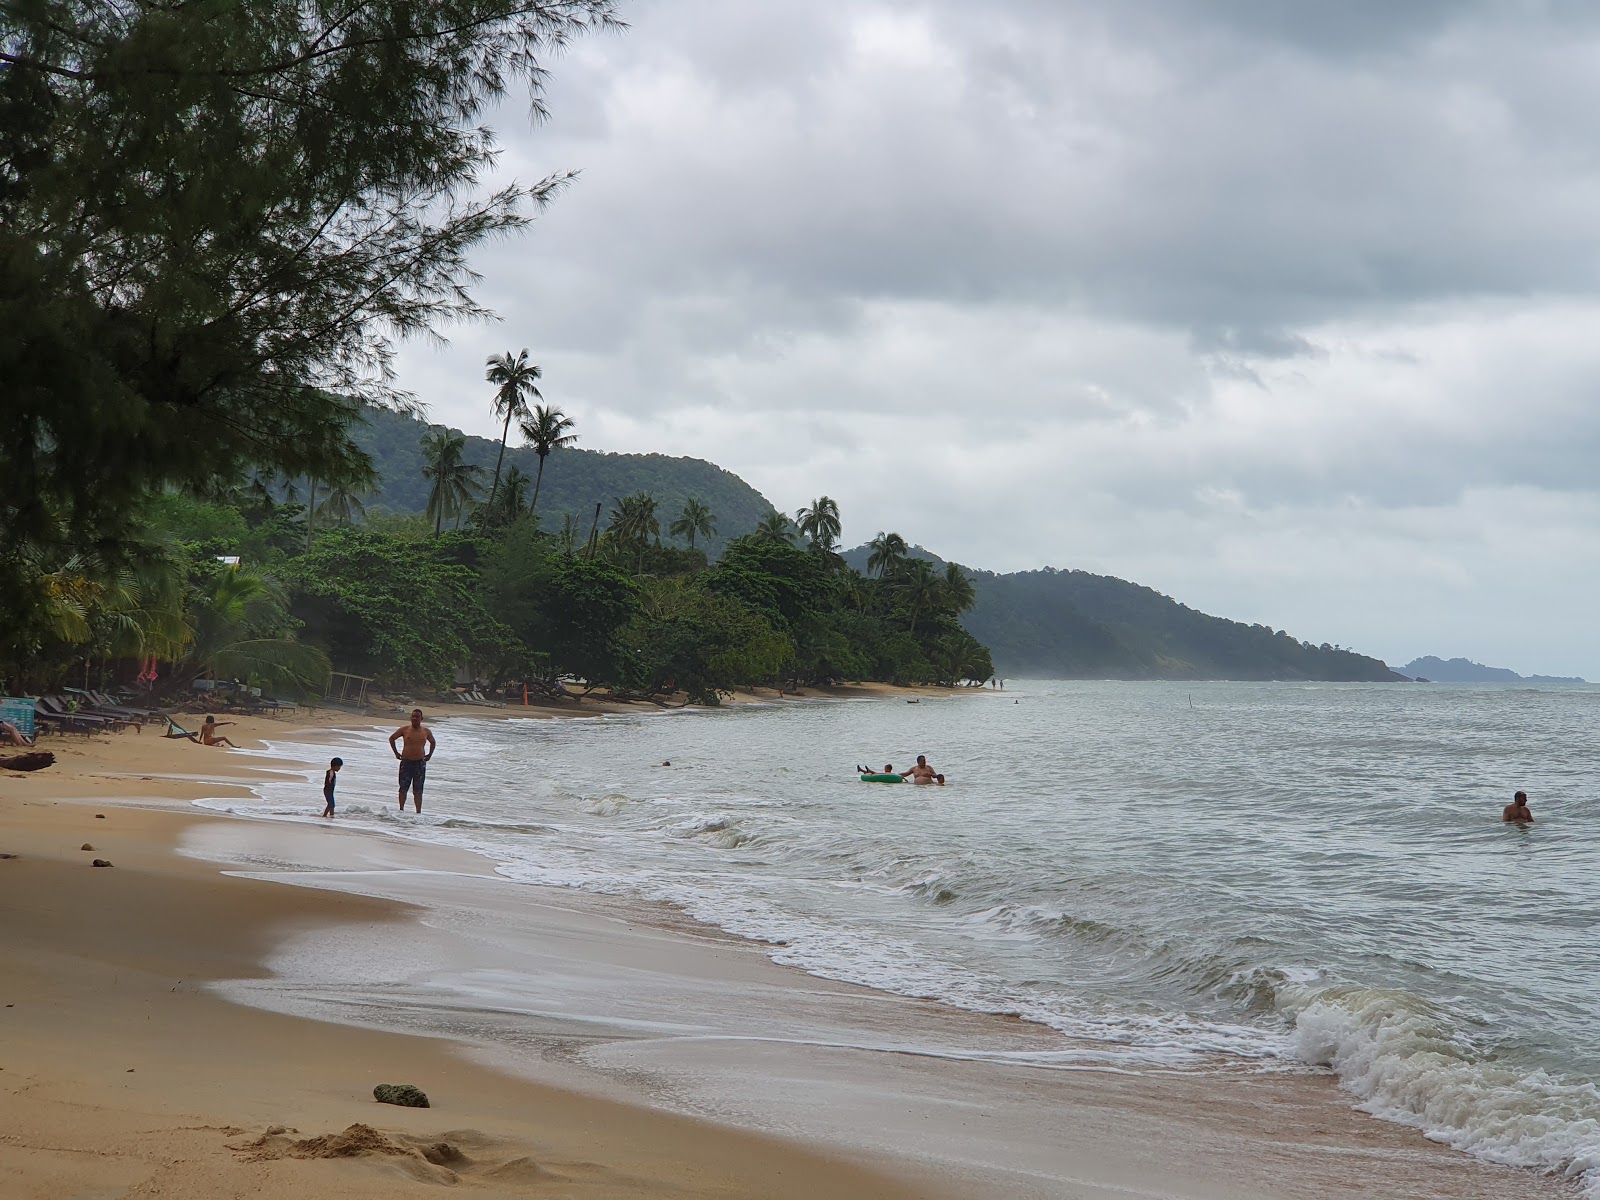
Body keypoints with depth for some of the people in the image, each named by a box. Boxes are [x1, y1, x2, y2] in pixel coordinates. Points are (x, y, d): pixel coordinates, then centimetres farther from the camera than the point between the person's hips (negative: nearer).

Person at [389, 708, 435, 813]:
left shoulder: (426, 731, 5)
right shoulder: (404, 729, 0)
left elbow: (432, 742, 25)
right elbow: (391, 738, 12)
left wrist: (430, 755, 14)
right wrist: (396, 753, 7)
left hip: (420, 763, 1)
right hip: (406, 762, -1)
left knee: (418, 791, 0)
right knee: (403, 788, 4)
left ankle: (418, 812, 1)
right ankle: (401, 810, 16)